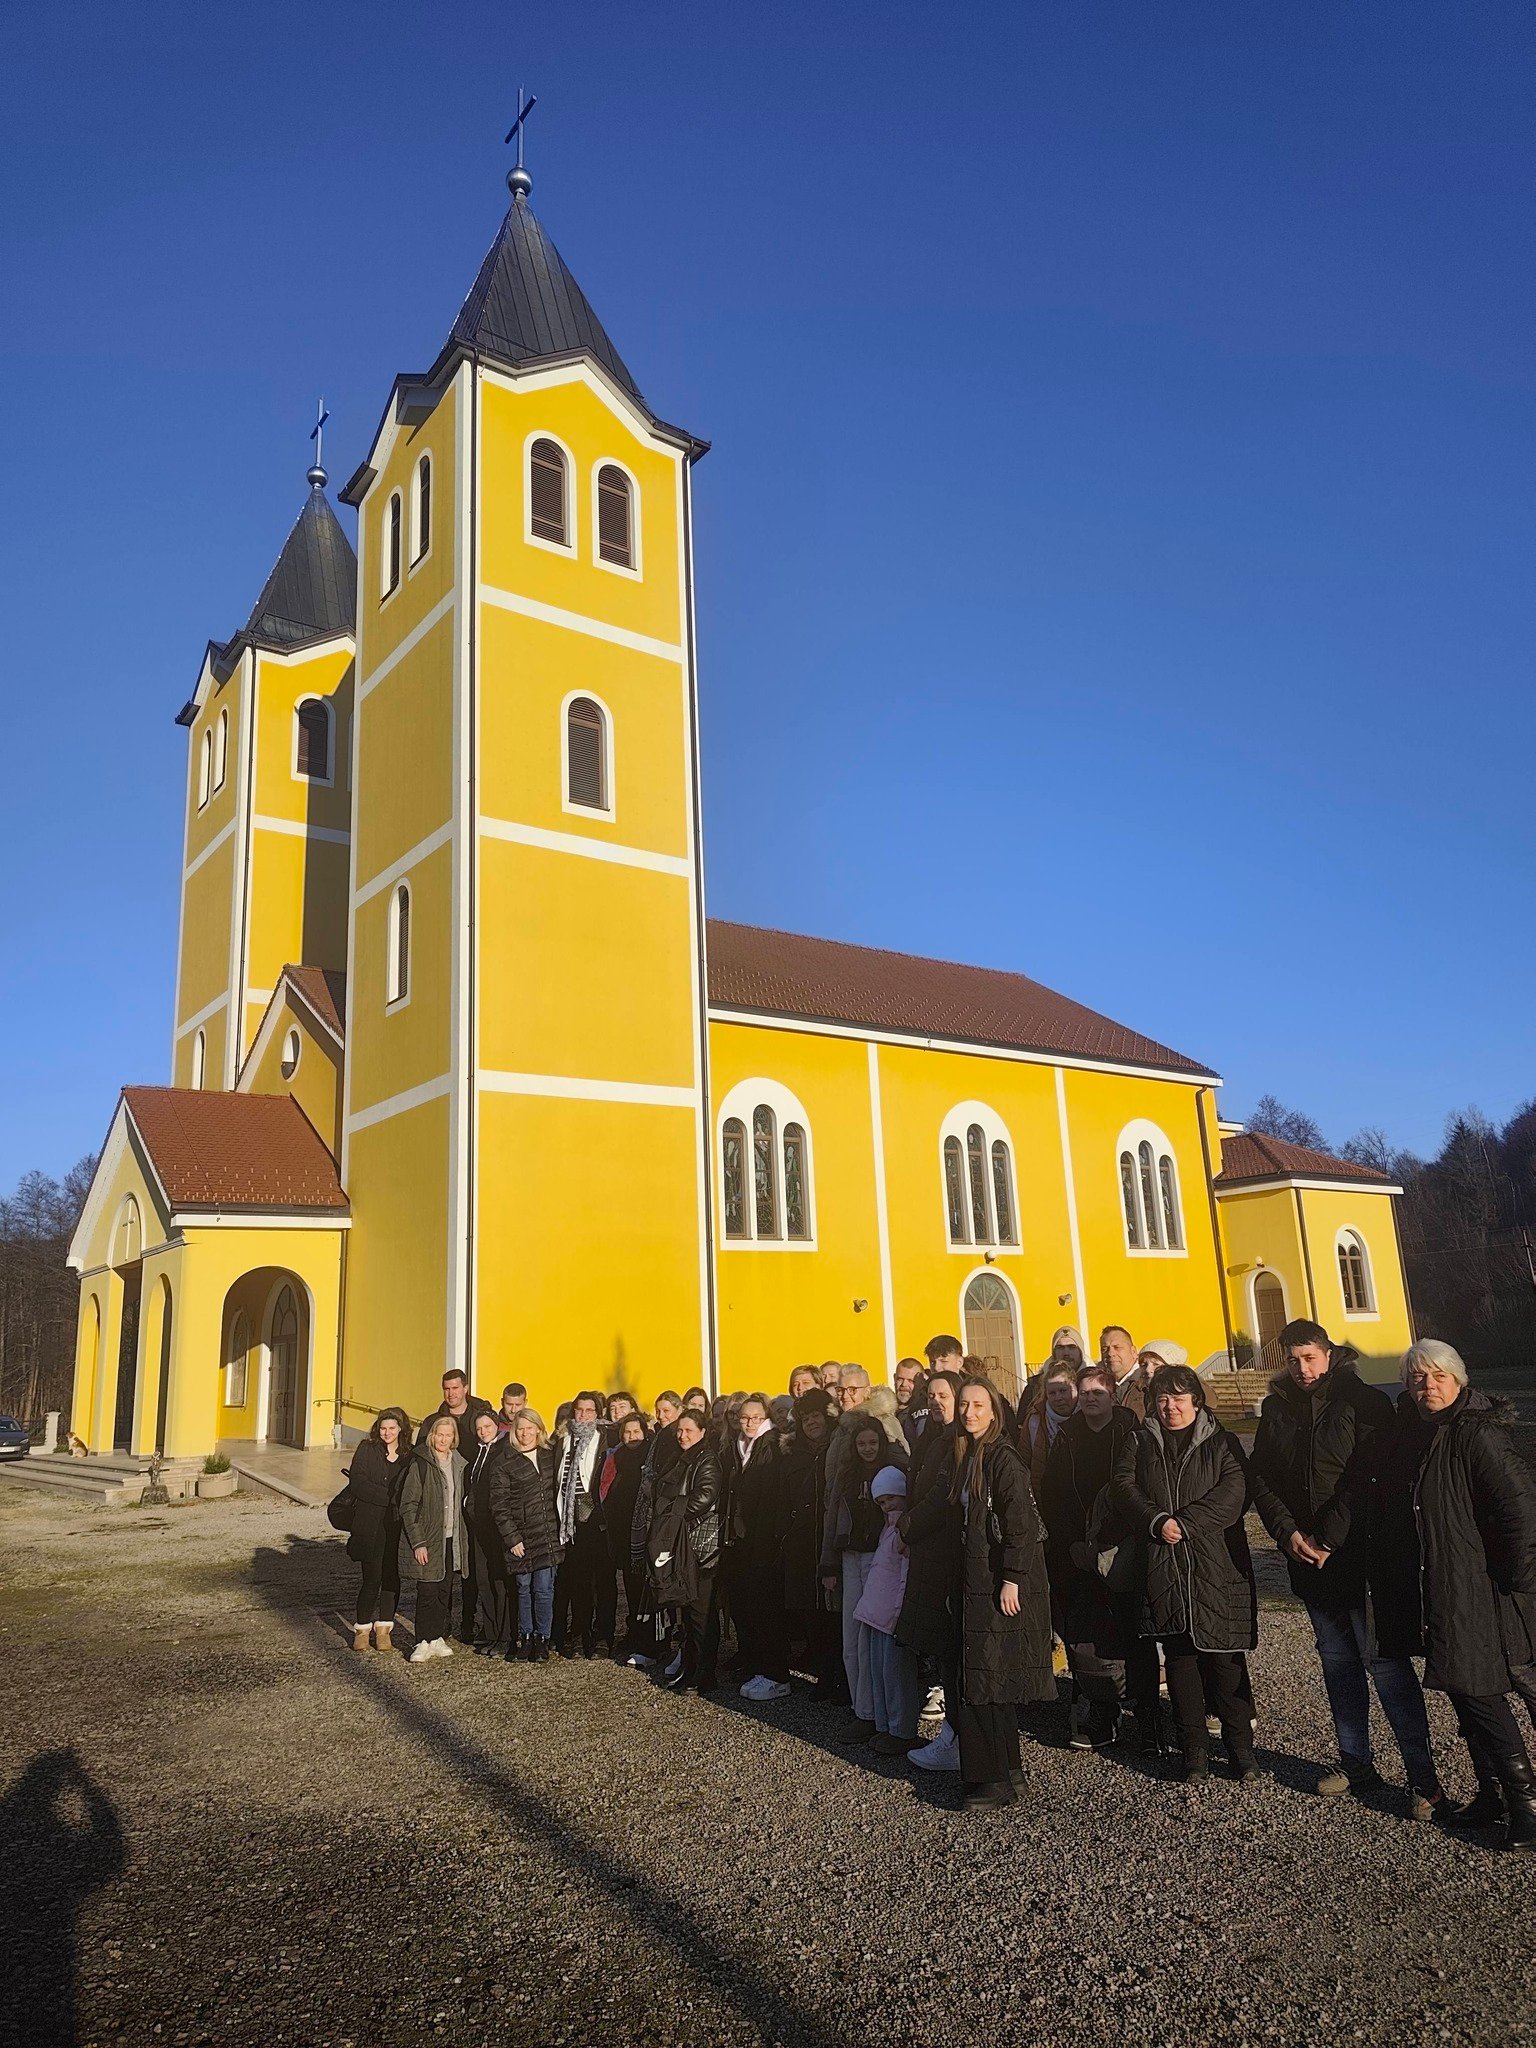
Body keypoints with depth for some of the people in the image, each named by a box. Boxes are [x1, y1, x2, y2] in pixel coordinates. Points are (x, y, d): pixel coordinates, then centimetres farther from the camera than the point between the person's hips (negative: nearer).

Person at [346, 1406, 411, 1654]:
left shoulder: (411, 1455, 5)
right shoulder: (367, 1450, 1)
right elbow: (357, 1482, -10)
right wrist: (390, 1497, -15)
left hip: (398, 1526, 2)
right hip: (370, 1525, -2)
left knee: (392, 1577, 5)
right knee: (372, 1579, -4)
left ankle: (384, 1628, 18)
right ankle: (362, 1628, 13)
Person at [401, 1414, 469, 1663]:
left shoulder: (459, 1464, 8)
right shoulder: (420, 1464, -9)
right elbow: (408, 1506, -10)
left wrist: (463, 1538, 9)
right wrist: (417, 1542, -14)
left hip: (452, 1539, 5)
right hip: (429, 1539, -5)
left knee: (446, 1591, 10)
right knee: (427, 1591, -3)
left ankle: (439, 1637, 21)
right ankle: (424, 1642, 6)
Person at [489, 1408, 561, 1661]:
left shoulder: (551, 1456, 9)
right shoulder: (505, 1465, 0)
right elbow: (499, 1507, -2)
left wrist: (562, 1529, 8)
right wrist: (512, 1538, -8)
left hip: (549, 1536, 1)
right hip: (521, 1538, -1)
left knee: (544, 1589, -2)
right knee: (524, 1588, 6)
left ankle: (542, 1640, 9)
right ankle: (525, 1637, 22)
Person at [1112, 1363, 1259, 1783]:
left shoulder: (1221, 1442, 4)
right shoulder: (1138, 1444, 11)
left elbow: (1233, 1492, -9)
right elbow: (1124, 1487, 0)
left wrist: (1184, 1524, -16)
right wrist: (1157, 1522, -17)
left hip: (1216, 1568, -2)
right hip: (1163, 1569, 2)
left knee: (1225, 1658, 1)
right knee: (1179, 1658, 6)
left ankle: (1240, 1746, 16)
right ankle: (1194, 1751, 16)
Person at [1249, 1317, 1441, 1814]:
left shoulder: (1363, 1401, -8)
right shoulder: (1276, 1408, 7)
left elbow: (1368, 1477, -15)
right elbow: (1259, 1477, 7)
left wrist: (1329, 1539, -16)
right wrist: (1288, 1532, -6)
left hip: (1360, 1553, -5)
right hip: (1308, 1559, 5)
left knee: (1383, 1658, -5)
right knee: (1336, 1660, 14)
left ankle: (1423, 1776, 5)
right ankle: (1356, 1763, 25)